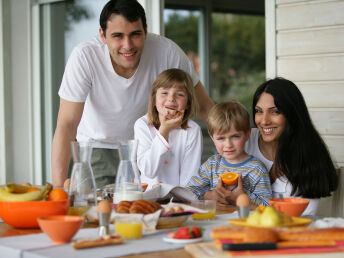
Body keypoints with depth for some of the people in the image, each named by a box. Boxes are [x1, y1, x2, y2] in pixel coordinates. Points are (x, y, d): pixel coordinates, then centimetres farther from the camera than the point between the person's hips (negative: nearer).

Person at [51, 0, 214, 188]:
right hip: (98, 144, -1)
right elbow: (66, 125, -28)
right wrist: (58, 187, -35)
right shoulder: (84, 57, -29)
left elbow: (203, 107, -12)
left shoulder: (166, 51, -24)